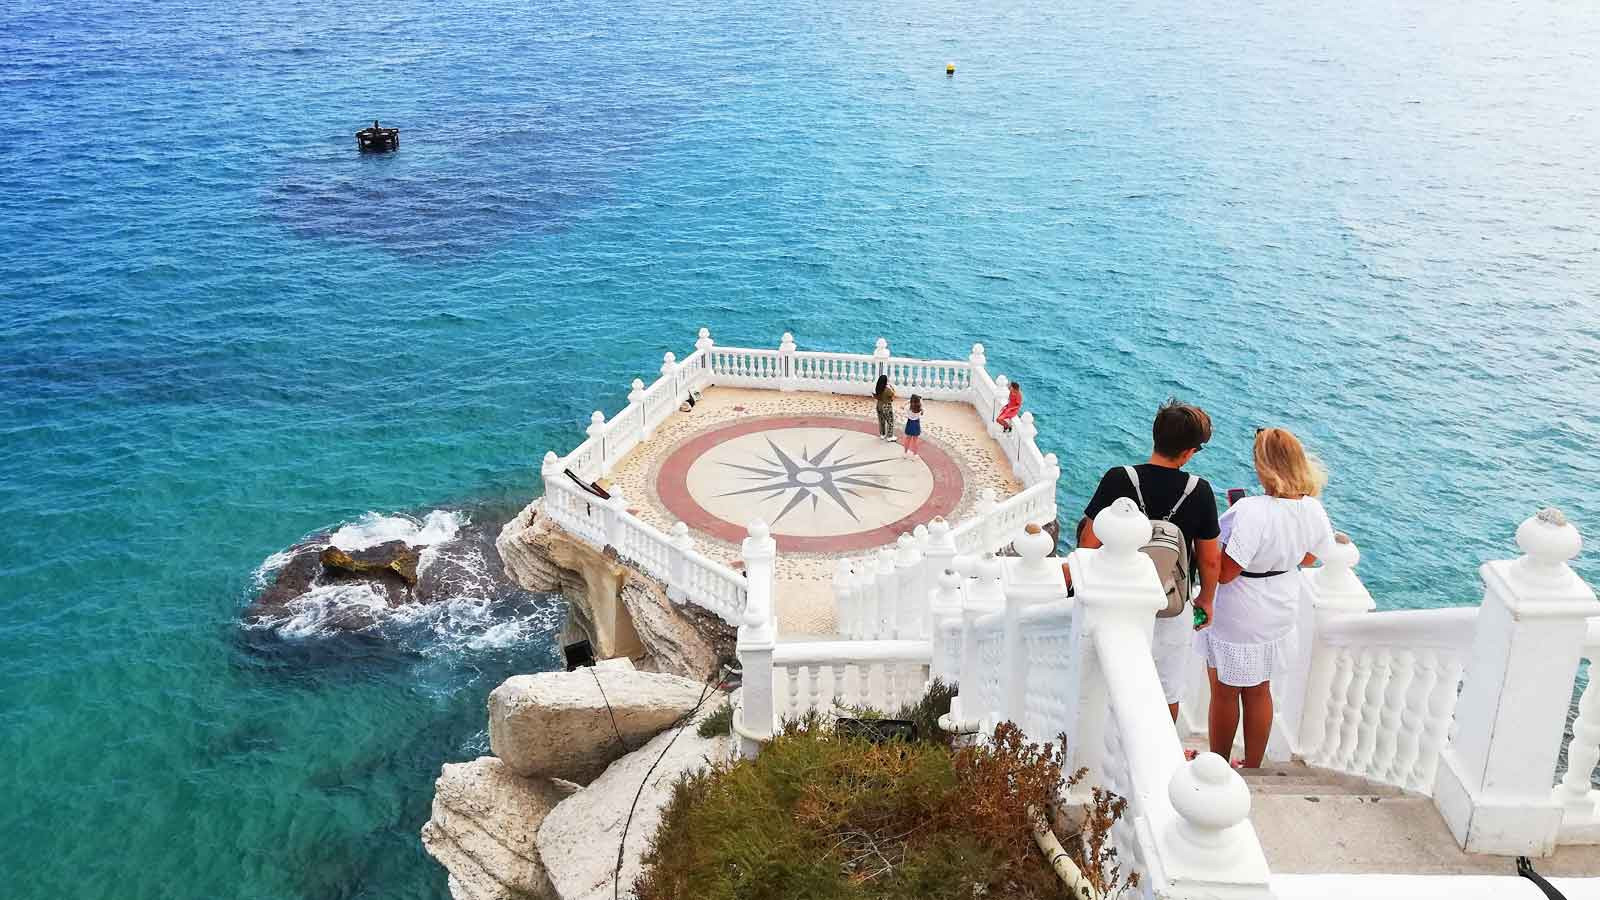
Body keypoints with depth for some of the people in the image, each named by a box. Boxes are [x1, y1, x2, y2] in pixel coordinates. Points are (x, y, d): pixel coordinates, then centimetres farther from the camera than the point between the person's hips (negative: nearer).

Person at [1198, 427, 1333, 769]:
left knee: (1224, 693, 16)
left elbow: (1225, 573, -29)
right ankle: (1253, 766, 38)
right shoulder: (1313, 509, -11)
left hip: (1237, 621, -6)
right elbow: (1308, 558, 7)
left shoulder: (1252, 511, -34)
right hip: (1278, 616, 6)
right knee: (1259, 692, 23)